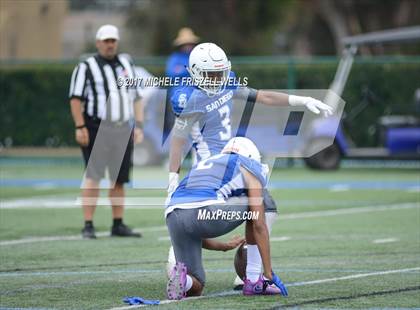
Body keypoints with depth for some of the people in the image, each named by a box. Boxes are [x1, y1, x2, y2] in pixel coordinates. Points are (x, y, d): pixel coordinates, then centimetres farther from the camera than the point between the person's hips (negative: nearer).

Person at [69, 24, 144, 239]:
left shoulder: (127, 65, 16)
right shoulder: (86, 68, -1)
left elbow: (136, 98, 17)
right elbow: (76, 99, -6)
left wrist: (139, 125, 9)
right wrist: (80, 127, -15)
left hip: (123, 130, 5)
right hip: (96, 130, -5)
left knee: (119, 179, 8)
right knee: (93, 177, -8)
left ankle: (118, 225, 15)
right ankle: (88, 225, -7)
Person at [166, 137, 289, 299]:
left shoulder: (202, 166, 38)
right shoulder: (248, 167, 20)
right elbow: (259, 227, 13)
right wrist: (269, 274, 16)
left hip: (172, 219, 6)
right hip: (205, 215, -6)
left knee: (194, 289, 22)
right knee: (254, 210, 25)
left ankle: (181, 275, -12)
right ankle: (254, 281, 20)